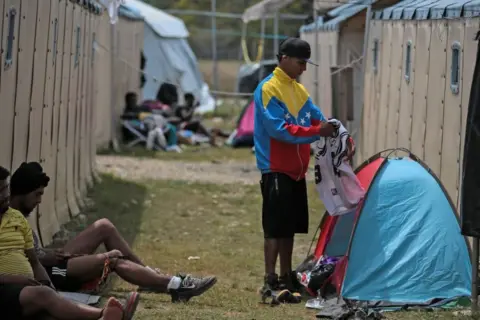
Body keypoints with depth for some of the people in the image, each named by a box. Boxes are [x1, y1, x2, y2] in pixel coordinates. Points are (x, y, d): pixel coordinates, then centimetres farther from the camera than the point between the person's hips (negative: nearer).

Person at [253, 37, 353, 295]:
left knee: (290, 227, 13)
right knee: (275, 228, -8)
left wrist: (330, 128, -10)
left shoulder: (299, 90, 14)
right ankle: (270, 282, -6)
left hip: (296, 170, 8)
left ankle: (287, 277, 20)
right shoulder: (268, 89, -14)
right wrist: (317, 132, -25)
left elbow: (317, 117, 11)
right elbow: (279, 129, -22)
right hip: (276, 170, -8)